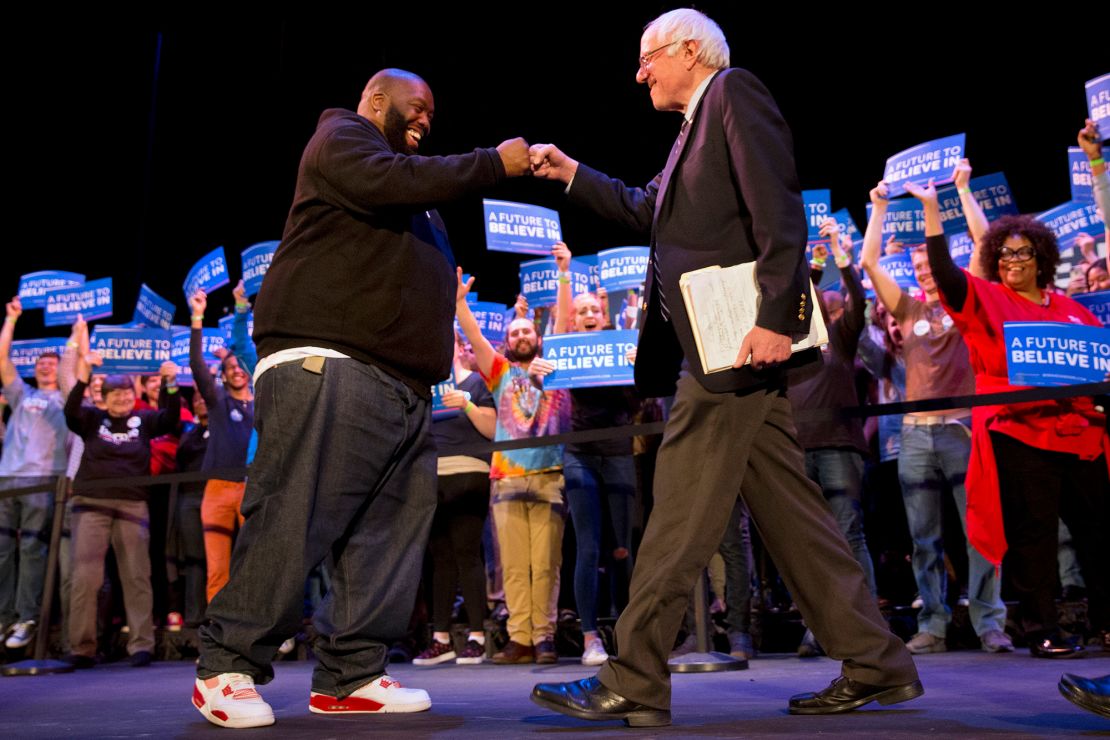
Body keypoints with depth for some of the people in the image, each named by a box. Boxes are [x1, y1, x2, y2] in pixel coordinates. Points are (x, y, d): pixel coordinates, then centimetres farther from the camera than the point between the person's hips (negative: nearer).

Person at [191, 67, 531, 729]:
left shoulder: (413, 194, 34)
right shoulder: (341, 138, 7)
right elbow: (392, 182, -14)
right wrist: (493, 163, -8)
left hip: (403, 387, 10)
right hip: (327, 366, -9)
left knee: (391, 531, 3)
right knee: (291, 524, -11)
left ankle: (350, 677, 8)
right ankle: (227, 669, 0)